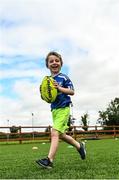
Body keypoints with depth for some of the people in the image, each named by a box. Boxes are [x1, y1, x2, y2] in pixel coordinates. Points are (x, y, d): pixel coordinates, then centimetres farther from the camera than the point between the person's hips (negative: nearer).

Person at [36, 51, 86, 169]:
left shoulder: (63, 77, -6)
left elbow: (72, 92, -9)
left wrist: (59, 88, -22)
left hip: (63, 109, -8)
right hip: (54, 109, 8)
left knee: (54, 133, -18)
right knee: (62, 135, 15)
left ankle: (49, 160, -18)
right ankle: (79, 146, 36)